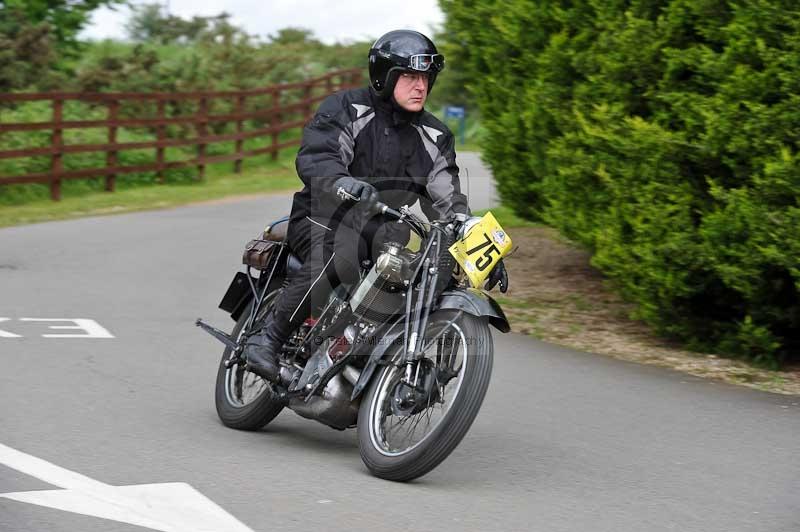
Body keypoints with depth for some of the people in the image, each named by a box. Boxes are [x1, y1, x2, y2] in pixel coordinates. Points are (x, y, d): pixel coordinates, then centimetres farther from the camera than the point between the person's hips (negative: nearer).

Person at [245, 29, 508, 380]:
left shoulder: (432, 138, 6)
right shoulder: (345, 110, -9)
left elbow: (448, 202, 8)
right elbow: (313, 159, -24)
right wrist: (344, 184, -47)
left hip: (377, 228, 6)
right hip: (322, 217, -5)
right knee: (337, 257, -38)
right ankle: (268, 337, -27)